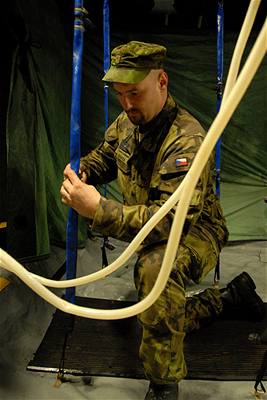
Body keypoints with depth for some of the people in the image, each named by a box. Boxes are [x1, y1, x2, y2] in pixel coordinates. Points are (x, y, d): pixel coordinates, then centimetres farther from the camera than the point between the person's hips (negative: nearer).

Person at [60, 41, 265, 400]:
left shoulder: (187, 140, -31)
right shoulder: (127, 122, -6)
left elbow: (172, 219, -40)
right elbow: (104, 155, 12)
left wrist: (99, 210, -49)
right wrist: (81, 171, -13)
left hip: (195, 232, -8)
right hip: (151, 229, 8)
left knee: (156, 266, -42)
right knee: (165, 320, 16)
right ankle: (232, 296, 34)